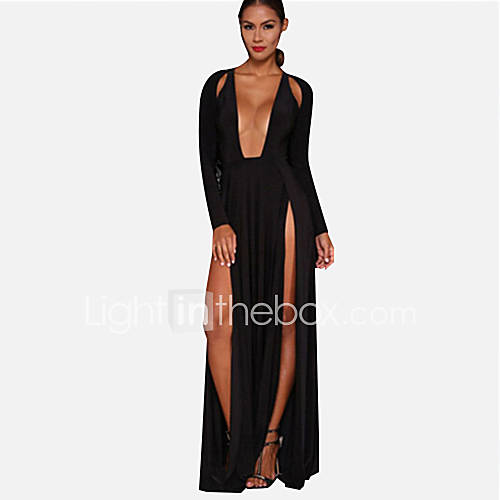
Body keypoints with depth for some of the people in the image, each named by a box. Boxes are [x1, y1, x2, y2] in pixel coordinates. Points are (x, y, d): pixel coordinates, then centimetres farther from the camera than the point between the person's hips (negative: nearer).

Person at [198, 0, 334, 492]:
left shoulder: (297, 91, 11)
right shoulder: (219, 85, 12)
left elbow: (300, 162, 13)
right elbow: (208, 160, 6)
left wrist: (320, 229, 9)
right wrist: (220, 223, -5)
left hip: (285, 206, -1)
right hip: (234, 210, 1)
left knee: (284, 324, -1)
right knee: (221, 324, -10)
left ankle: (271, 440, 10)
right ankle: (236, 447, 2)